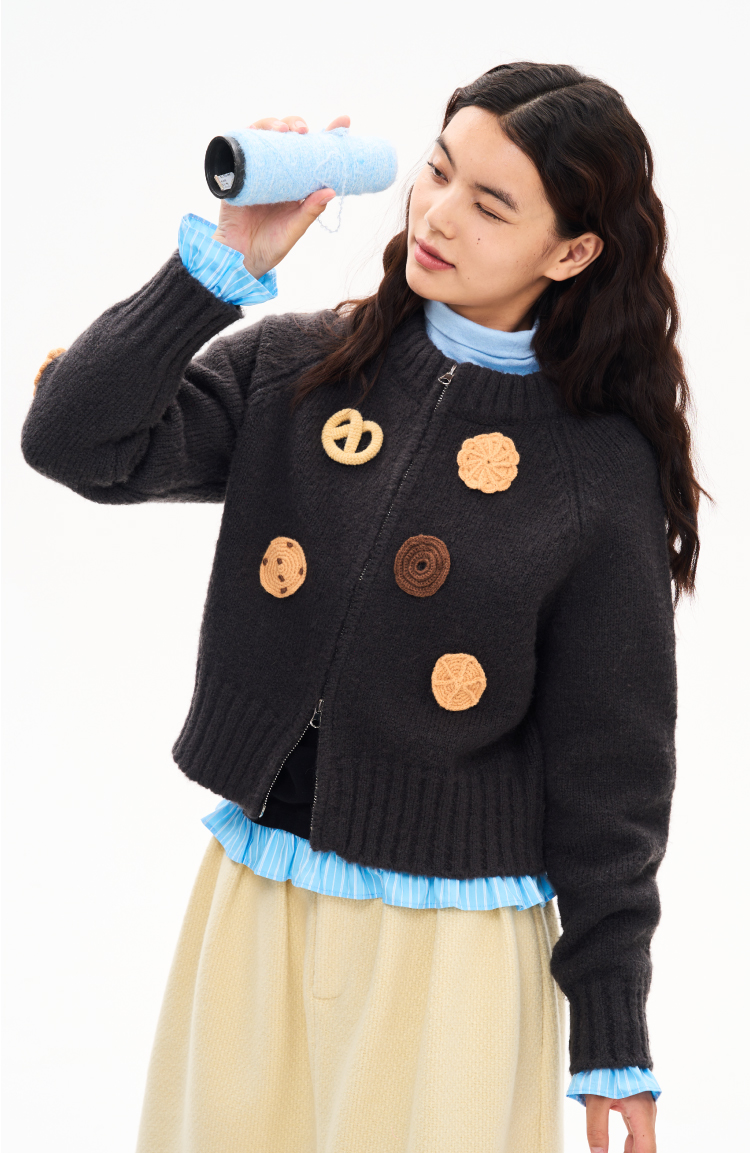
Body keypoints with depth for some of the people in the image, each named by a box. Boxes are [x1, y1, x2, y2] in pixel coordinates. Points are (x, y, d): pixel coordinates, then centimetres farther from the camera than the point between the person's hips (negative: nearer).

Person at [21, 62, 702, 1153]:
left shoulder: (603, 469, -7)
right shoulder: (294, 367, 1)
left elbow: (610, 767, -5)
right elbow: (76, 442, -10)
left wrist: (613, 1044, -4)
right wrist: (227, 258, -14)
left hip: (457, 937, -3)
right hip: (255, 900, 3)